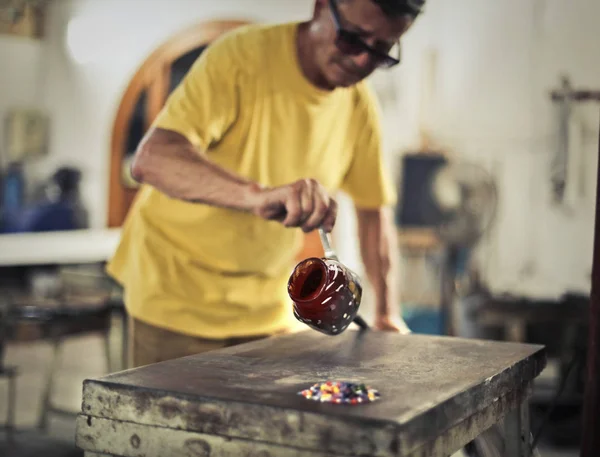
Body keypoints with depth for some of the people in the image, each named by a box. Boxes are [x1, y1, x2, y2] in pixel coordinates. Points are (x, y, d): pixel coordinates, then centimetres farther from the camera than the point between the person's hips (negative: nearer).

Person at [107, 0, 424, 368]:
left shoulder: (361, 106, -1)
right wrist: (260, 195, -49)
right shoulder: (241, 57, -20)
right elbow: (151, 159, -33)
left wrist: (388, 313, 1)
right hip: (180, 293, -5)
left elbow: (375, 209, 9)